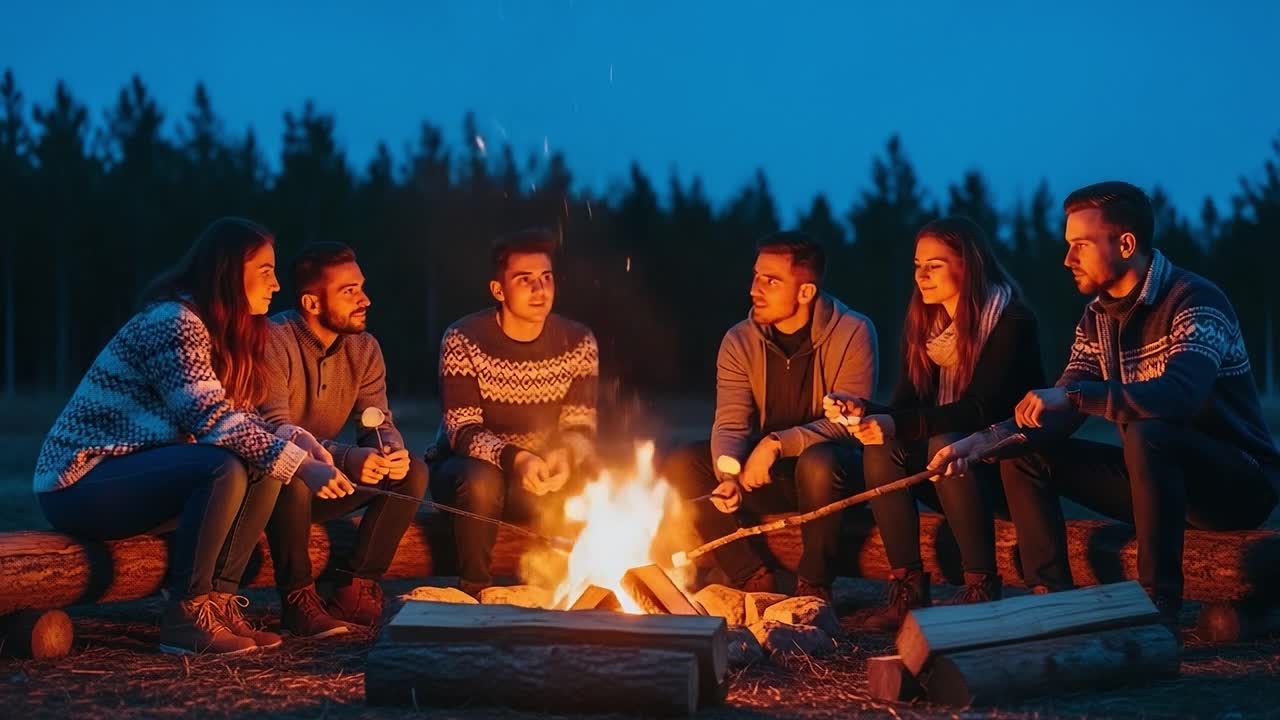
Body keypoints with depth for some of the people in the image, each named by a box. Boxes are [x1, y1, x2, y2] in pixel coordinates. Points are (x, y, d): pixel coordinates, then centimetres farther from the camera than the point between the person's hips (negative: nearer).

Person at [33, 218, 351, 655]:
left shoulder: (215, 330, 11)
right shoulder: (173, 323, -19)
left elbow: (236, 418, 9)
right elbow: (211, 420, -28)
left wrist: (299, 441, -9)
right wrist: (299, 465, -30)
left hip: (132, 470, 10)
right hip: (79, 480, -9)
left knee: (265, 465, -5)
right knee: (224, 468, -30)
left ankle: (216, 601, -3)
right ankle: (185, 618, -19)